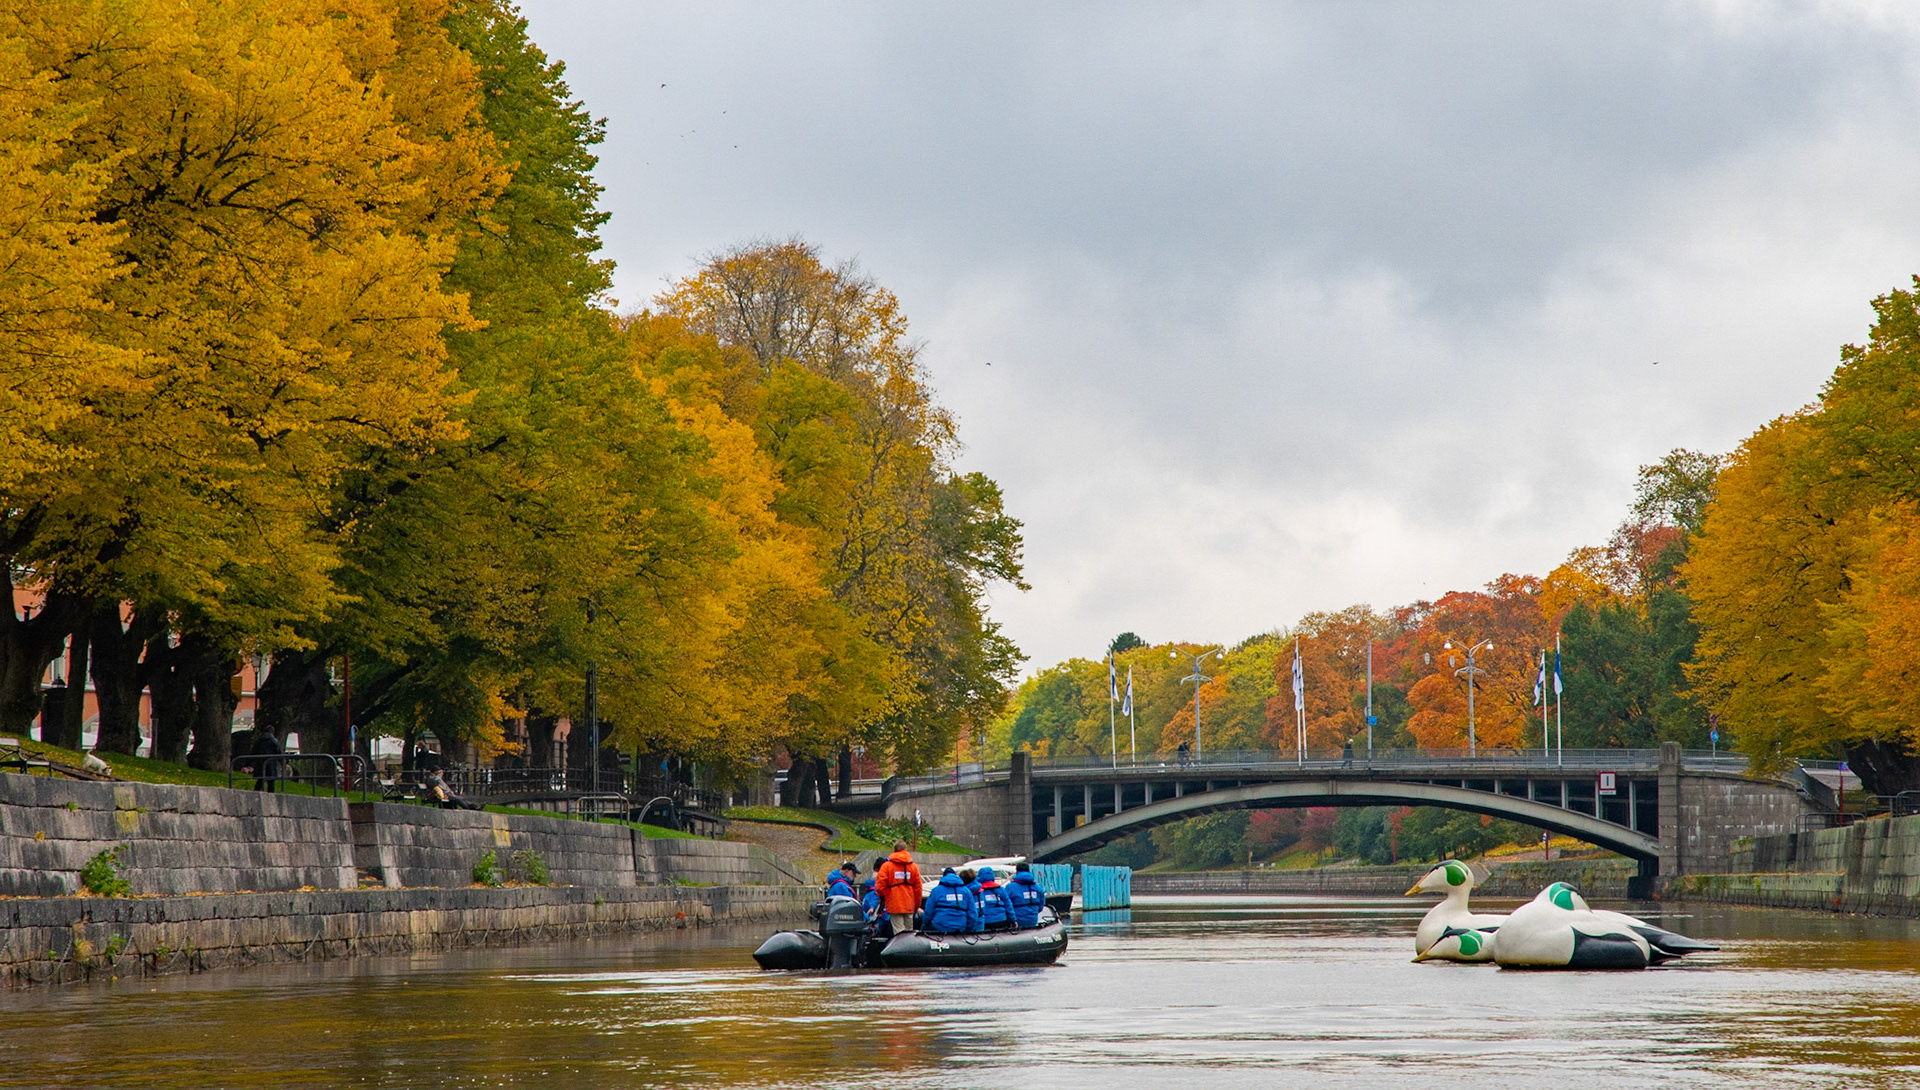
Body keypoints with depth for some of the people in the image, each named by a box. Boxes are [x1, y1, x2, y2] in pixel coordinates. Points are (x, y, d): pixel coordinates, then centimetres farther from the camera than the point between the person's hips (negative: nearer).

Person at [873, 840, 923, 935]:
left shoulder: (887, 865, -3)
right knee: (909, 933, 10)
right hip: (909, 906, 3)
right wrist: (917, 905, 18)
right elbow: (918, 888, 8)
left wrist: (882, 897, 14)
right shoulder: (914, 866, 6)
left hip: (894, 905, -3)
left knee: (899, 932, -7)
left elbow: (880, 885, -6)